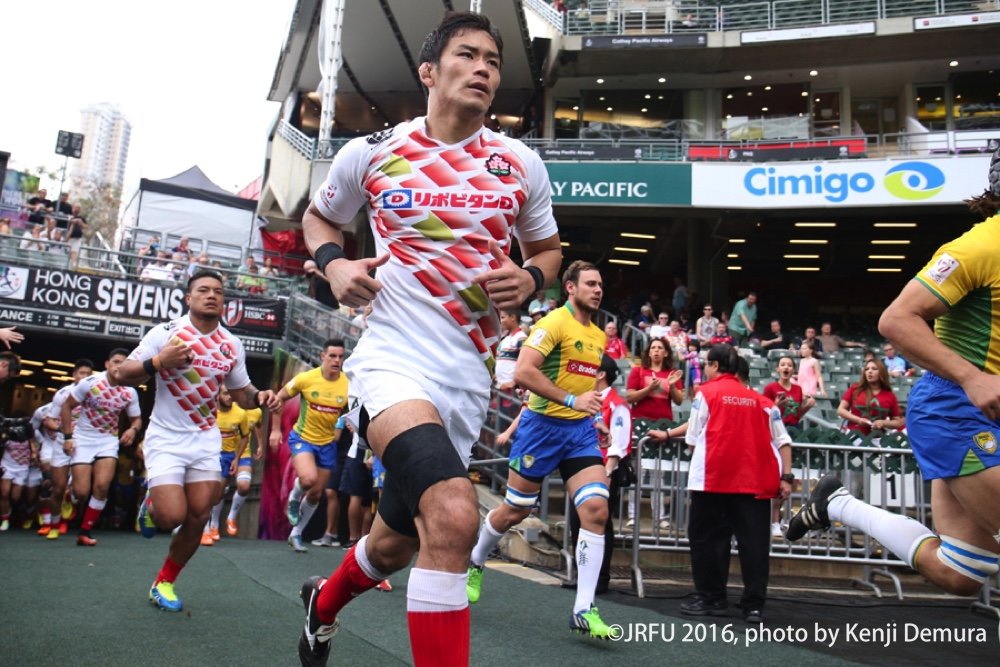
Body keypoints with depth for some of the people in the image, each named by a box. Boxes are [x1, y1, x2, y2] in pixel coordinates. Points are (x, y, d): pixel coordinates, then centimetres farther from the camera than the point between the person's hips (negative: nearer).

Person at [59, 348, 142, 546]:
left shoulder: (130, 393, -7)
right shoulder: (90, 383, -14)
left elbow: (137, 419, 6)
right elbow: (66, 407, -4)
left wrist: (133, 430, -17)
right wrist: (67, 437, -9)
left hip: (109, 441, 2)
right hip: (83, 439, -2)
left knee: (102, 486, -16)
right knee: (81, 491, -8)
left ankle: (85, 531, 0)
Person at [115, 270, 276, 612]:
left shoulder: (232, 345, 4)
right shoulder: (165, 332, -8)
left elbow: (241, 393, 13)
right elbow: (123, 374, -8)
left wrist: (259, 397, -9)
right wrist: (158, 362, -26)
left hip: (206, 440, 4)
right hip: (166, 438, -4)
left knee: (198, 518, 1)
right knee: (172, 516, -15)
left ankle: (163, 583, 22)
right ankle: (151, 506, 23)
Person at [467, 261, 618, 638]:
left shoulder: (599, 336, 12)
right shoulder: (554, 323, -11)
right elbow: (523, 372, -23)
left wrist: (592, 414, 15)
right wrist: (571, 400, -26)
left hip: (581, 430, 6)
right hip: (543, 425, -6)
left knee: (596, 510, -10)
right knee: (515, 510, 7)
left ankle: (584, 610, -3)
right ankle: (474, 561, 37)